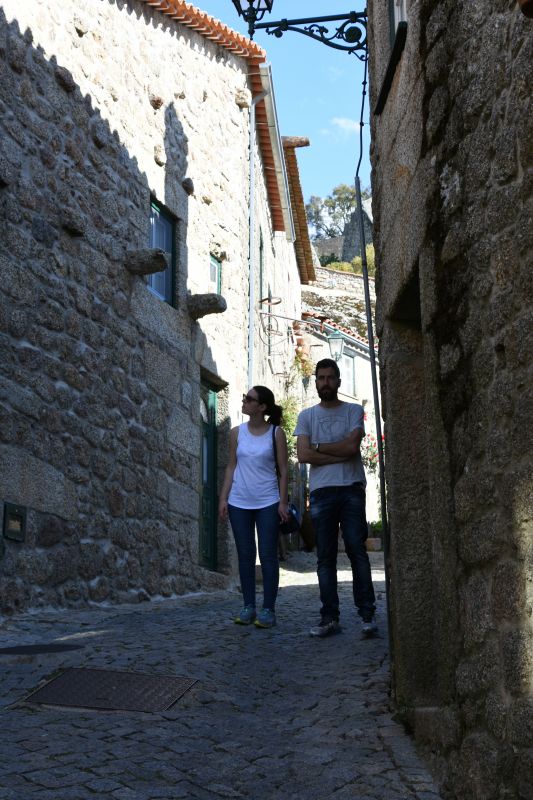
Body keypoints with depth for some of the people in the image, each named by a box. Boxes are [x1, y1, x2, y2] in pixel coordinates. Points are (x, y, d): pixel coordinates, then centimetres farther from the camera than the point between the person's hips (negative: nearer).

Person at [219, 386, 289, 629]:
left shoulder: (276, 433, -2)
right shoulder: (237, 432, 5)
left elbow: (283, 470, -1)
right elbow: (231, 467, 8)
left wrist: (283, 502, -7)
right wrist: (223, 498, 2)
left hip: (268, 502, -3)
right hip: (239, 502, 3)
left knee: (268, 555, -2)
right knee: (245, 555, 7)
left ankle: (268, 609, 4)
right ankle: (248, 606, 14)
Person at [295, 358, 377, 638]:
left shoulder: (354, 411, 9)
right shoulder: (306, 416, 12)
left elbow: (351, 446, -7)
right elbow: (303, 455, -1)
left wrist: (318, 446, 0)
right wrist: (340, 455, -6)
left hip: (351, 490, -1)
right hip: (321, 492, 2)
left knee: (357, 552, -5)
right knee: (325, 558, 2)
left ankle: (367, 614, 0)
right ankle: (329, 618, 5)